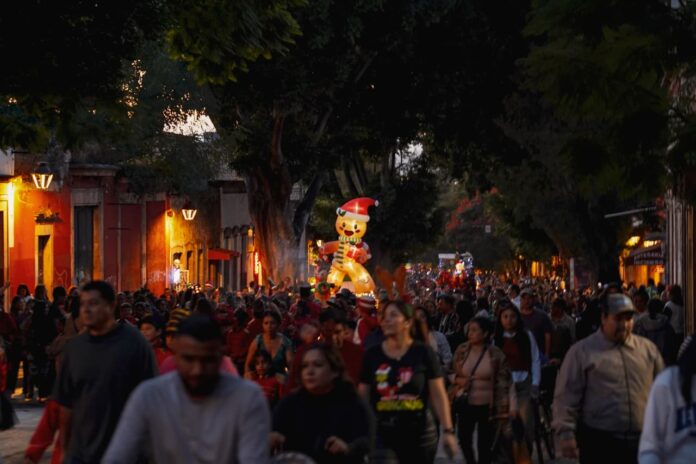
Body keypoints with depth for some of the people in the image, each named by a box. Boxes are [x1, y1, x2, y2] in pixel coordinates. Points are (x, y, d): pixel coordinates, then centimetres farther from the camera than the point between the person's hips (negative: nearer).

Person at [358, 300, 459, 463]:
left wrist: (447, 431, -9)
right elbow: (363, 398, 8)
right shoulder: (372, 355, 3)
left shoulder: (423, 353, -2)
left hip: (419, 435, 0)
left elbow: (438, 395, -2)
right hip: (382, 435, 0)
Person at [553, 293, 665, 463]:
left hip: (642, 441, 4)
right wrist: (566, 433, -11)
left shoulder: (648, 348, 11)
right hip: (599, 443, -4)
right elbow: (566, 397, -4)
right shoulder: (582, 351, -1)